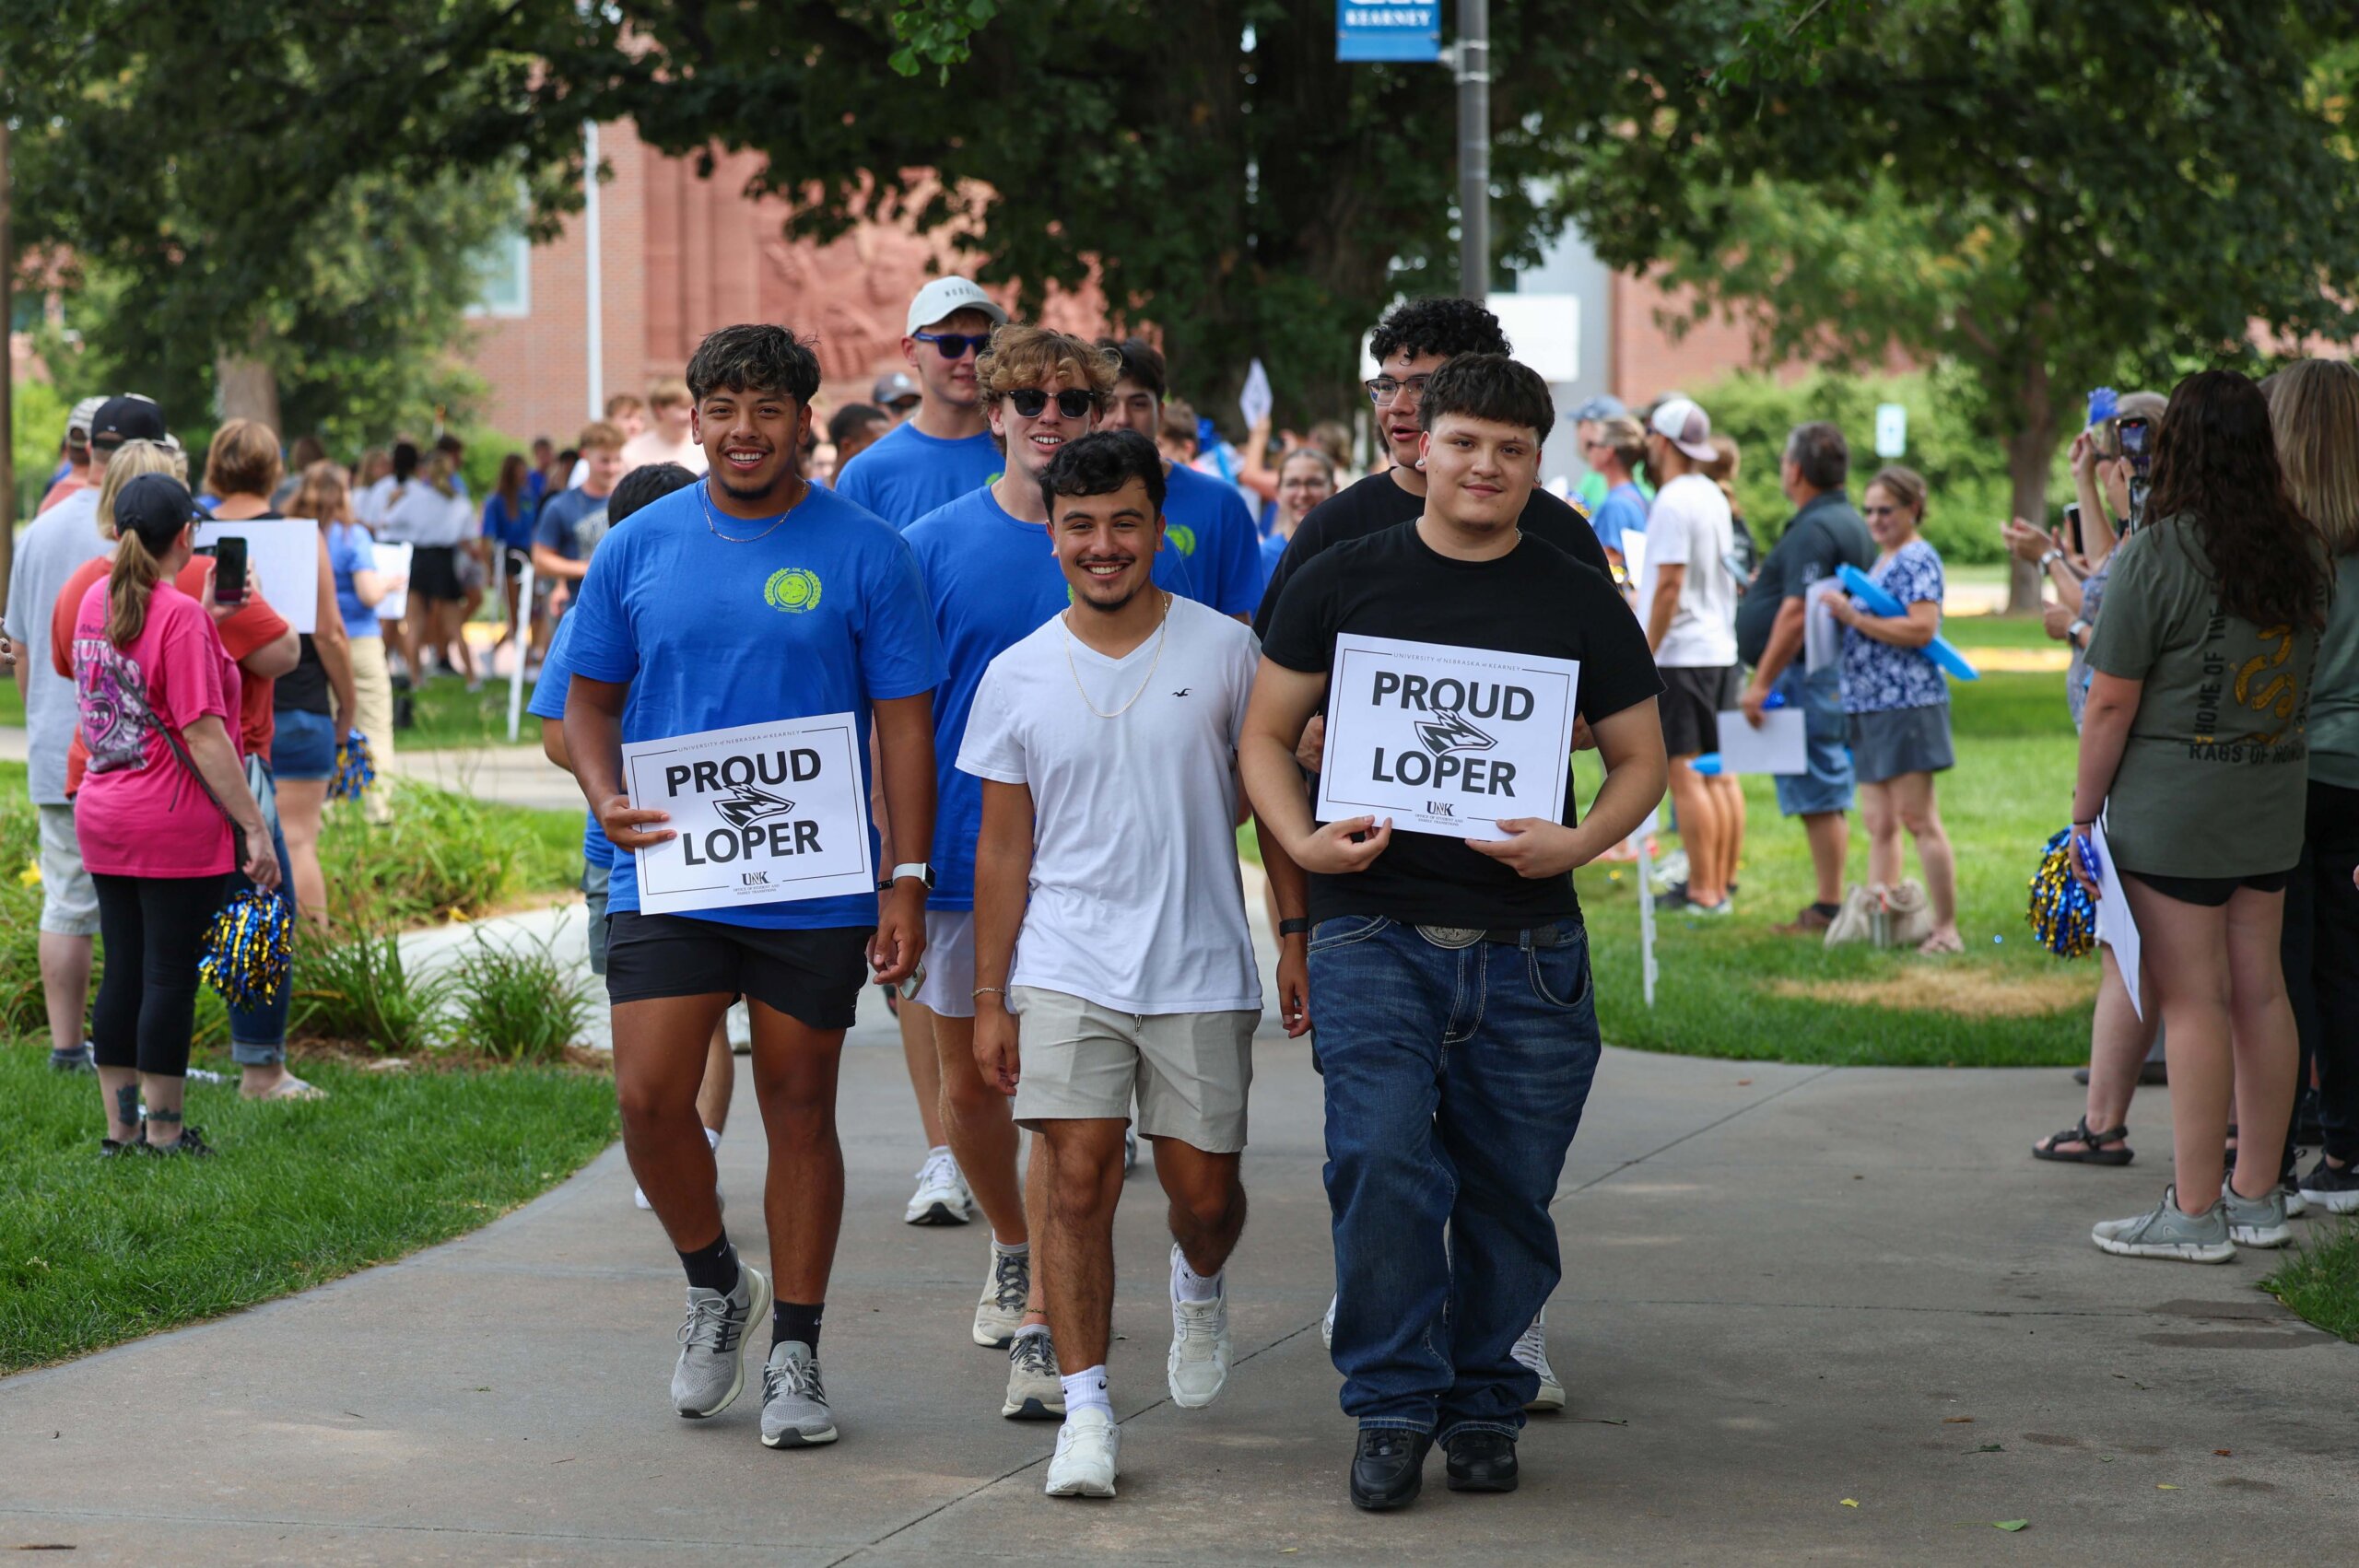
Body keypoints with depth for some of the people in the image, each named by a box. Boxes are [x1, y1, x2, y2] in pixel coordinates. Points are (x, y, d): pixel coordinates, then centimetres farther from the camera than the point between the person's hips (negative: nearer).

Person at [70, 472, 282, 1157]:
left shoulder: (96, 603, 7)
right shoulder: (180, 616, -16)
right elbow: (203, 736, -19)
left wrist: (208, 613, 20)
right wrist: (255, 827, -17)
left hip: (102, 817, 7)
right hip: (176, 828, -7)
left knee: (123, 972, 13)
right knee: (171, 977, 0)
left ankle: (119, 1127, 17)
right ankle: (164, 1134, 6)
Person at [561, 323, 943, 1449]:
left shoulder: (863, 554, -1)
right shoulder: (640, 547, 5)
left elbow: (904, 723, -1)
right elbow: (590, 699, 12)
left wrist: (907, 881, -8)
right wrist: (605, 795, -9)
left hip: (815, 883, -1)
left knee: (799, 1110, 5)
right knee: (650, 1098, -8)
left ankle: (795, 1355, 16)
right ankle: (715, 1285, 18)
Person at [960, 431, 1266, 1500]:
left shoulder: (1224, 651, 0)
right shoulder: (1017, 678, 3)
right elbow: (1003, 848, 7)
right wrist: (989, 997, 5)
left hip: (1199, 970, 0)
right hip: (1066, 969, 0)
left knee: (1202, 1189, 6)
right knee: (1078, 1181, -9)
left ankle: (1199, 1287, 41)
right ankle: (1087, 1408, -2)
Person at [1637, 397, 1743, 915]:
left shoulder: (1672, 503, -15)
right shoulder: (1713, 498, 12)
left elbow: (1669, 584, -19)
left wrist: (1646, 653, -14)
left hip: (1679, 654, -9)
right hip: (1721, 650, 9)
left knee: (1685, 775, -6)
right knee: (1721, 773, 10)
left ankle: (1704, 892, -7)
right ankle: (1724, 883, 15)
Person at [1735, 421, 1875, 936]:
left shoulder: (1813, 531, -17)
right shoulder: (1849, 522, 17)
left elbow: (1798, 613, -24)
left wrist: (1761, 682, -23)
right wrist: (1763, 584, 34)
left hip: (1807, 675, -11)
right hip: (1834, 675, 11)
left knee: (1818, 796, -8)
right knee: (1828, 796, 13)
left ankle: (1828, 910, -6)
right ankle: (1831, 905, 16)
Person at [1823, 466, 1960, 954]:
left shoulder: (1918, 559, -8)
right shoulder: (1879, 561, 20)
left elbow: (1922, 628, -21)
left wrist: (1853, 617, -18)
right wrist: (1839, 611, 10)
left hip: (1908, 704, -9)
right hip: (1869, 707, 9)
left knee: (1918, 818, -9)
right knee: (1879, 823, 9)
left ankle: (1946, 928, -5)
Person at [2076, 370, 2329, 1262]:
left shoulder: (2156, 555, -13)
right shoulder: (2302, 552, 6)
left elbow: (2112, 702, -12)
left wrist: (2083, 812, -5)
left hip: (2173, 803, -6)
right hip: (2274, 802, 6)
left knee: (2192, 997, -3)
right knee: (2260, 989, 11)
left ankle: (2196, 1212, 0)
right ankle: (2258, 1197, 18)